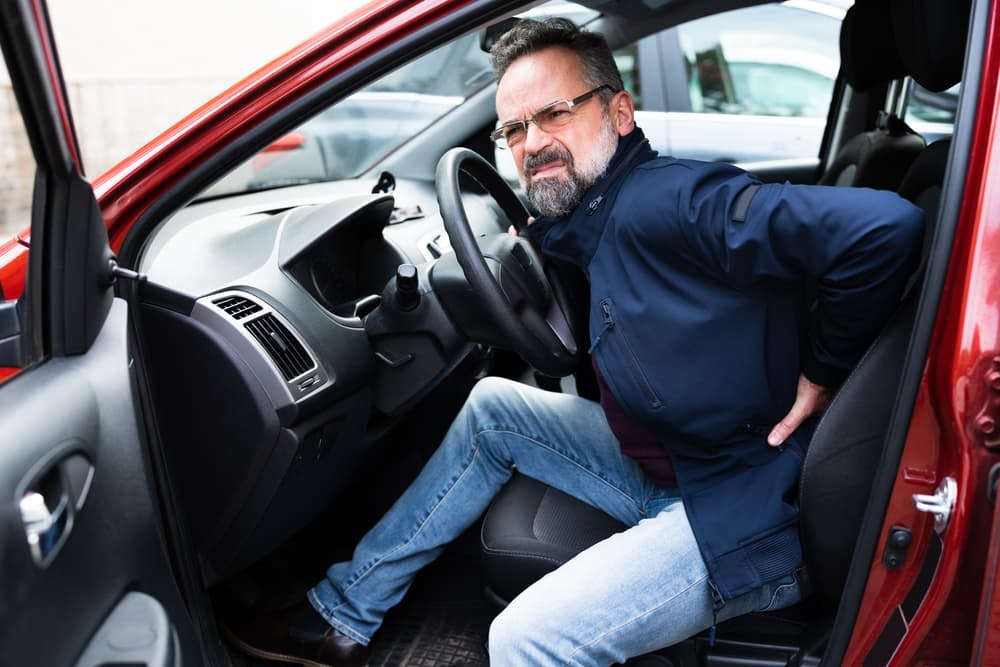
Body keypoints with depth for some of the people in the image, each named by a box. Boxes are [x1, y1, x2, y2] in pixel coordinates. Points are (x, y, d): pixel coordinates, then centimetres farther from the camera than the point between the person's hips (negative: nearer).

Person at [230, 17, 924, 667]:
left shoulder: (666, 202, -24)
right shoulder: (589, 226, 5)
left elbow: (887, 225, -32)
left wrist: (822, 371, -19)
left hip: (749, 517, -9)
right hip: (660, 472, 9)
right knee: (492, 406, 11)